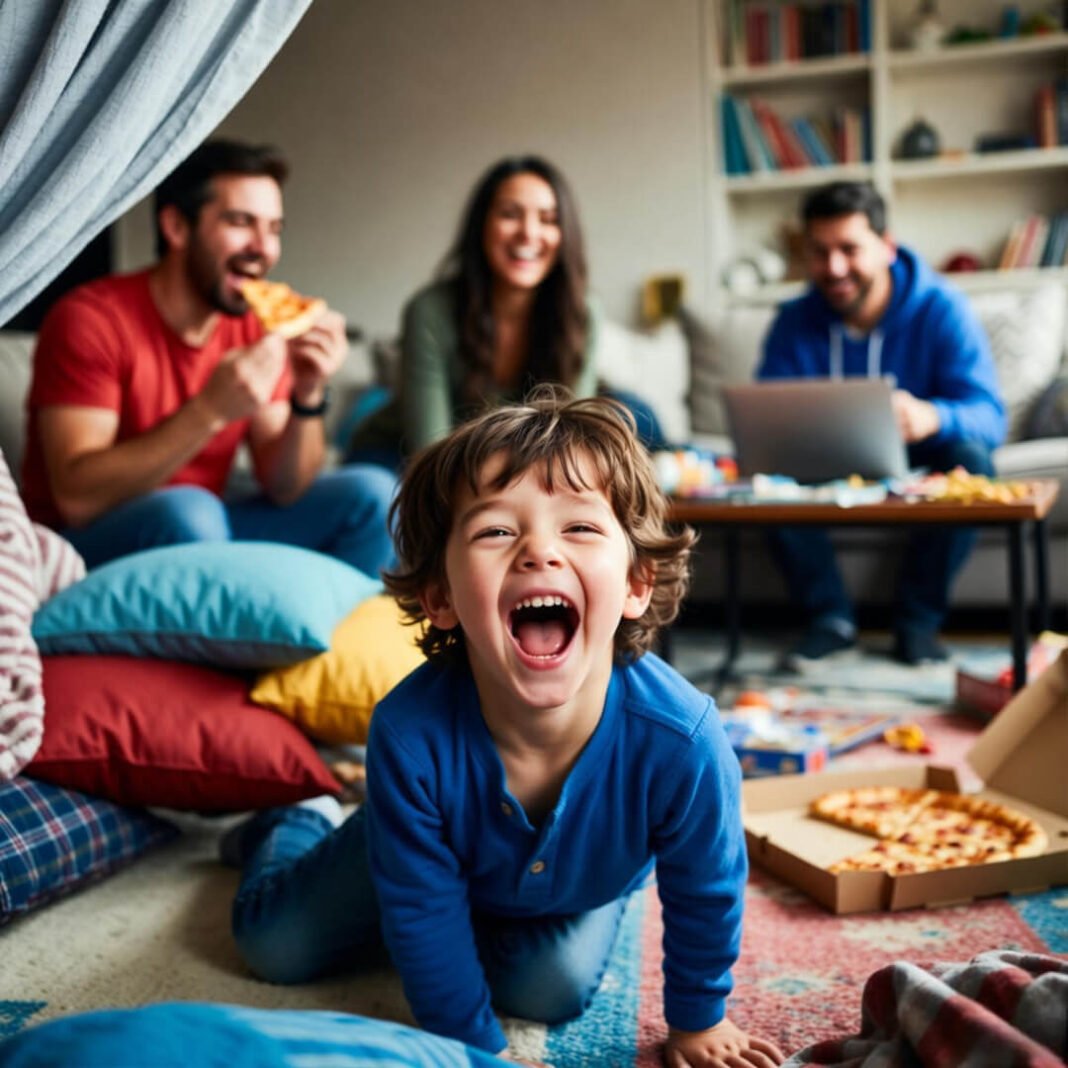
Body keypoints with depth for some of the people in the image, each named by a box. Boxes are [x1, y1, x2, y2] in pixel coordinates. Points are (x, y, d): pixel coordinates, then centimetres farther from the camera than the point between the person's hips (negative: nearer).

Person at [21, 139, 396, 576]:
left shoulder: (257, 329, 0)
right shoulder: (89, 319, -15)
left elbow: (284, 489, -3)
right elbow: (78, 498, -25)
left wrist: (308, 397, -21)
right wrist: (211, 410, -32)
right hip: (89, 542, -5)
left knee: (371, 494, -9)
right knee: (187, 510, -35)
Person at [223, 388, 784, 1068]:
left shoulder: (680, 740, -44)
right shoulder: (411, 733, -43)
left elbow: (705, 894, -22)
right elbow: (421, 910, -25)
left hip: (585, 879, 1)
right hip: (437, 858, 0)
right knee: (275, 943, 5)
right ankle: (291, 831, 39)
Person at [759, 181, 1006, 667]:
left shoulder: (941, 309, -14)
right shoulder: (794, 323, -7)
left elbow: (989, 416, -24)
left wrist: (931, 418, -49)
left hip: (919, 467, -1)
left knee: (969, 457, -32)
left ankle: (919, 620, -16)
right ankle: (830, 616, -11)